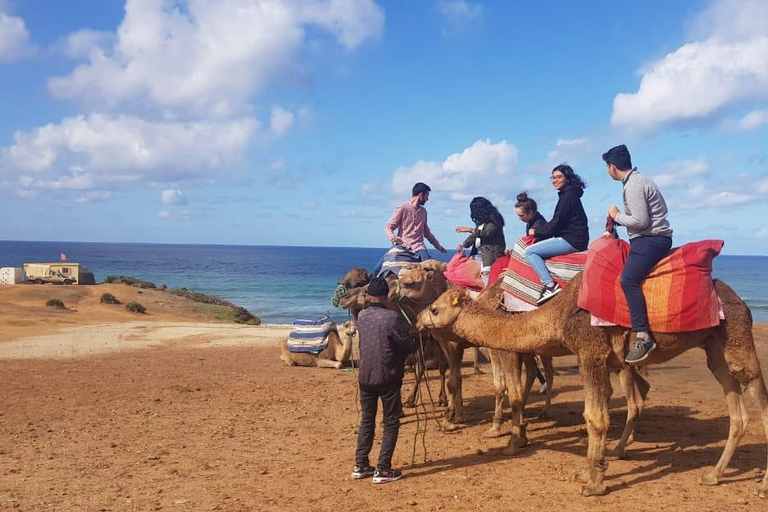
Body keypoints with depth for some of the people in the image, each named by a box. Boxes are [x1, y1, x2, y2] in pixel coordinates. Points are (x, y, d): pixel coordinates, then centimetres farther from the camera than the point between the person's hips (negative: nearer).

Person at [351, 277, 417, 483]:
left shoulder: (362, 316, 3)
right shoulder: (392, 318, -15)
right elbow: (409, 346, -11)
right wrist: (416, 338, 12)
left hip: (365, 377, 5)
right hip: (388, 378, -5)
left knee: (367, 420, 17)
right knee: (391, 423, 6)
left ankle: (360, 466, 20)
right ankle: (383, 470, 5)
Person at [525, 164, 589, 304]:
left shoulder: (569, 196, -10)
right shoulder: (566, 195, 20)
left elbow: (556, 223, -15)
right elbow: (557, 224, 19)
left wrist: (536, 232, -2)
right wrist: (539, 234, 8)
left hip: (571, 240, -11)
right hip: (571, 238, 11)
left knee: (530, 251, -14)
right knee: (535, 249, 20)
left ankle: (550, 285, -23)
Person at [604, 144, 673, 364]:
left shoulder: (633, 186, -15)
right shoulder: (639, 179, 17)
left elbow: (640, 221, -22)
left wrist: (617, 216, -5)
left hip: (651, 239, -11)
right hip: (654, 237, 11)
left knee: (628, 279, -26)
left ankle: (643, 337, -32)